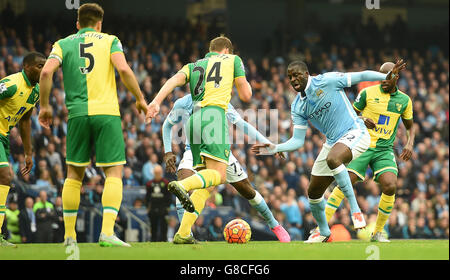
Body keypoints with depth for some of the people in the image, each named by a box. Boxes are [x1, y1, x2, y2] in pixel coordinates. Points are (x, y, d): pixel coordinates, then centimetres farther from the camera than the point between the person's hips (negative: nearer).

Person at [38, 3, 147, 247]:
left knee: (74, 174, 13)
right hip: (107, 112, -2)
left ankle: (69, 235, 13)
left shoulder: (63, 44, 13)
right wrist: (140, 99, 4)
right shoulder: (109, 40, 9)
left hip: (77, 114, 2)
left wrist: (44, 105, 7)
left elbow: (46, 72, -3)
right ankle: (107, 232, -15)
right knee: (113, 172, 0)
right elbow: (123, 69, -7)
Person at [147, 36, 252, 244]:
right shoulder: (233, 60, 20)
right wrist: (244, 82, 39)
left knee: (206, 182, 7)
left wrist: (156, 102, -6)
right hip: (214, 113, -6)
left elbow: (175, 80, 7)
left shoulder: (193, 66, 28)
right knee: (218, 175, -16)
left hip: (194, 118, 6)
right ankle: (182, 185, -45)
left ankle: (183, 233, -7)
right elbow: (246, 95, 16)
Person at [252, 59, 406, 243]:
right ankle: (324, 233, 33)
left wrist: (387, 77, -20)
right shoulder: (297, 107, 5)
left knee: (332, 159, -39)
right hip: (333, 142, 7)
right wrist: (274, 149, -9)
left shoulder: (327, 81, -11)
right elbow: (298, 141, 6)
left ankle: (355, 209, -31)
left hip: (354, 133, -7)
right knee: (313, 192, 8)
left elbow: (361, 76, -8)